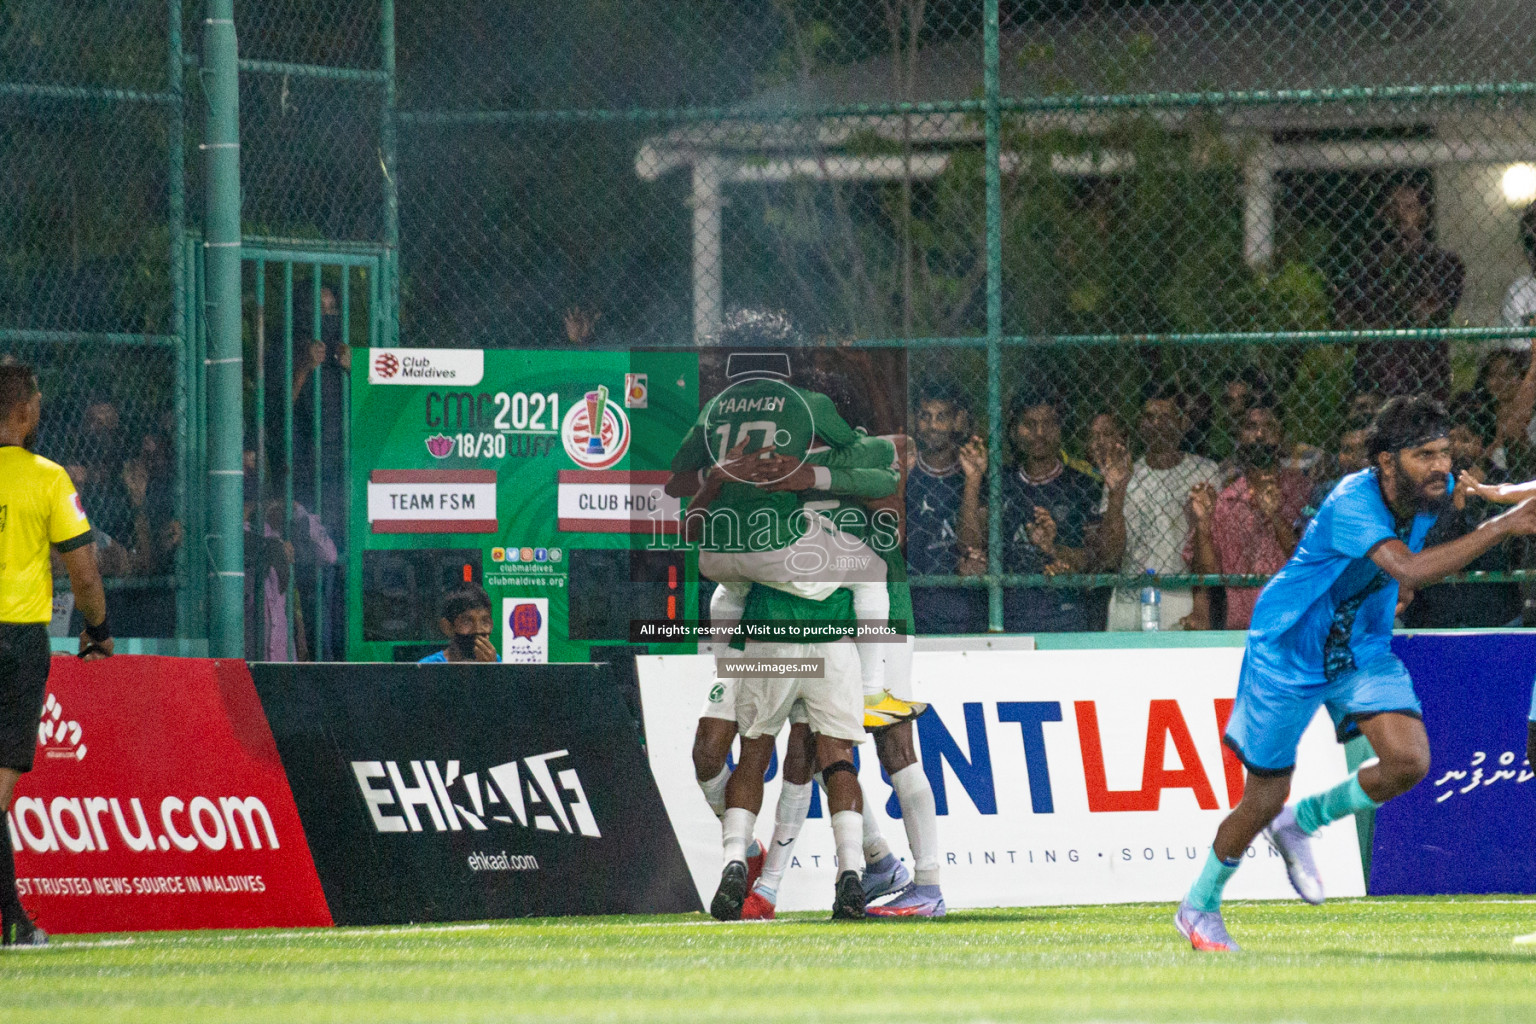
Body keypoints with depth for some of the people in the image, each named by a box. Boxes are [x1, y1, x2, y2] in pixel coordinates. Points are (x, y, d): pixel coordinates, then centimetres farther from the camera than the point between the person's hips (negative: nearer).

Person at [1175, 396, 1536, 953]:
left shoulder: (1433, 490, -11)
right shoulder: (1352, 504, -34)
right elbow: (1409, 570, -50)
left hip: (1363, 649, 6)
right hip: (1288, 652, -6)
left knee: (1408, 761, -17)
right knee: (1264, 800, 5)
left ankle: (1301, 823, 10)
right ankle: (1198, 907, 31)